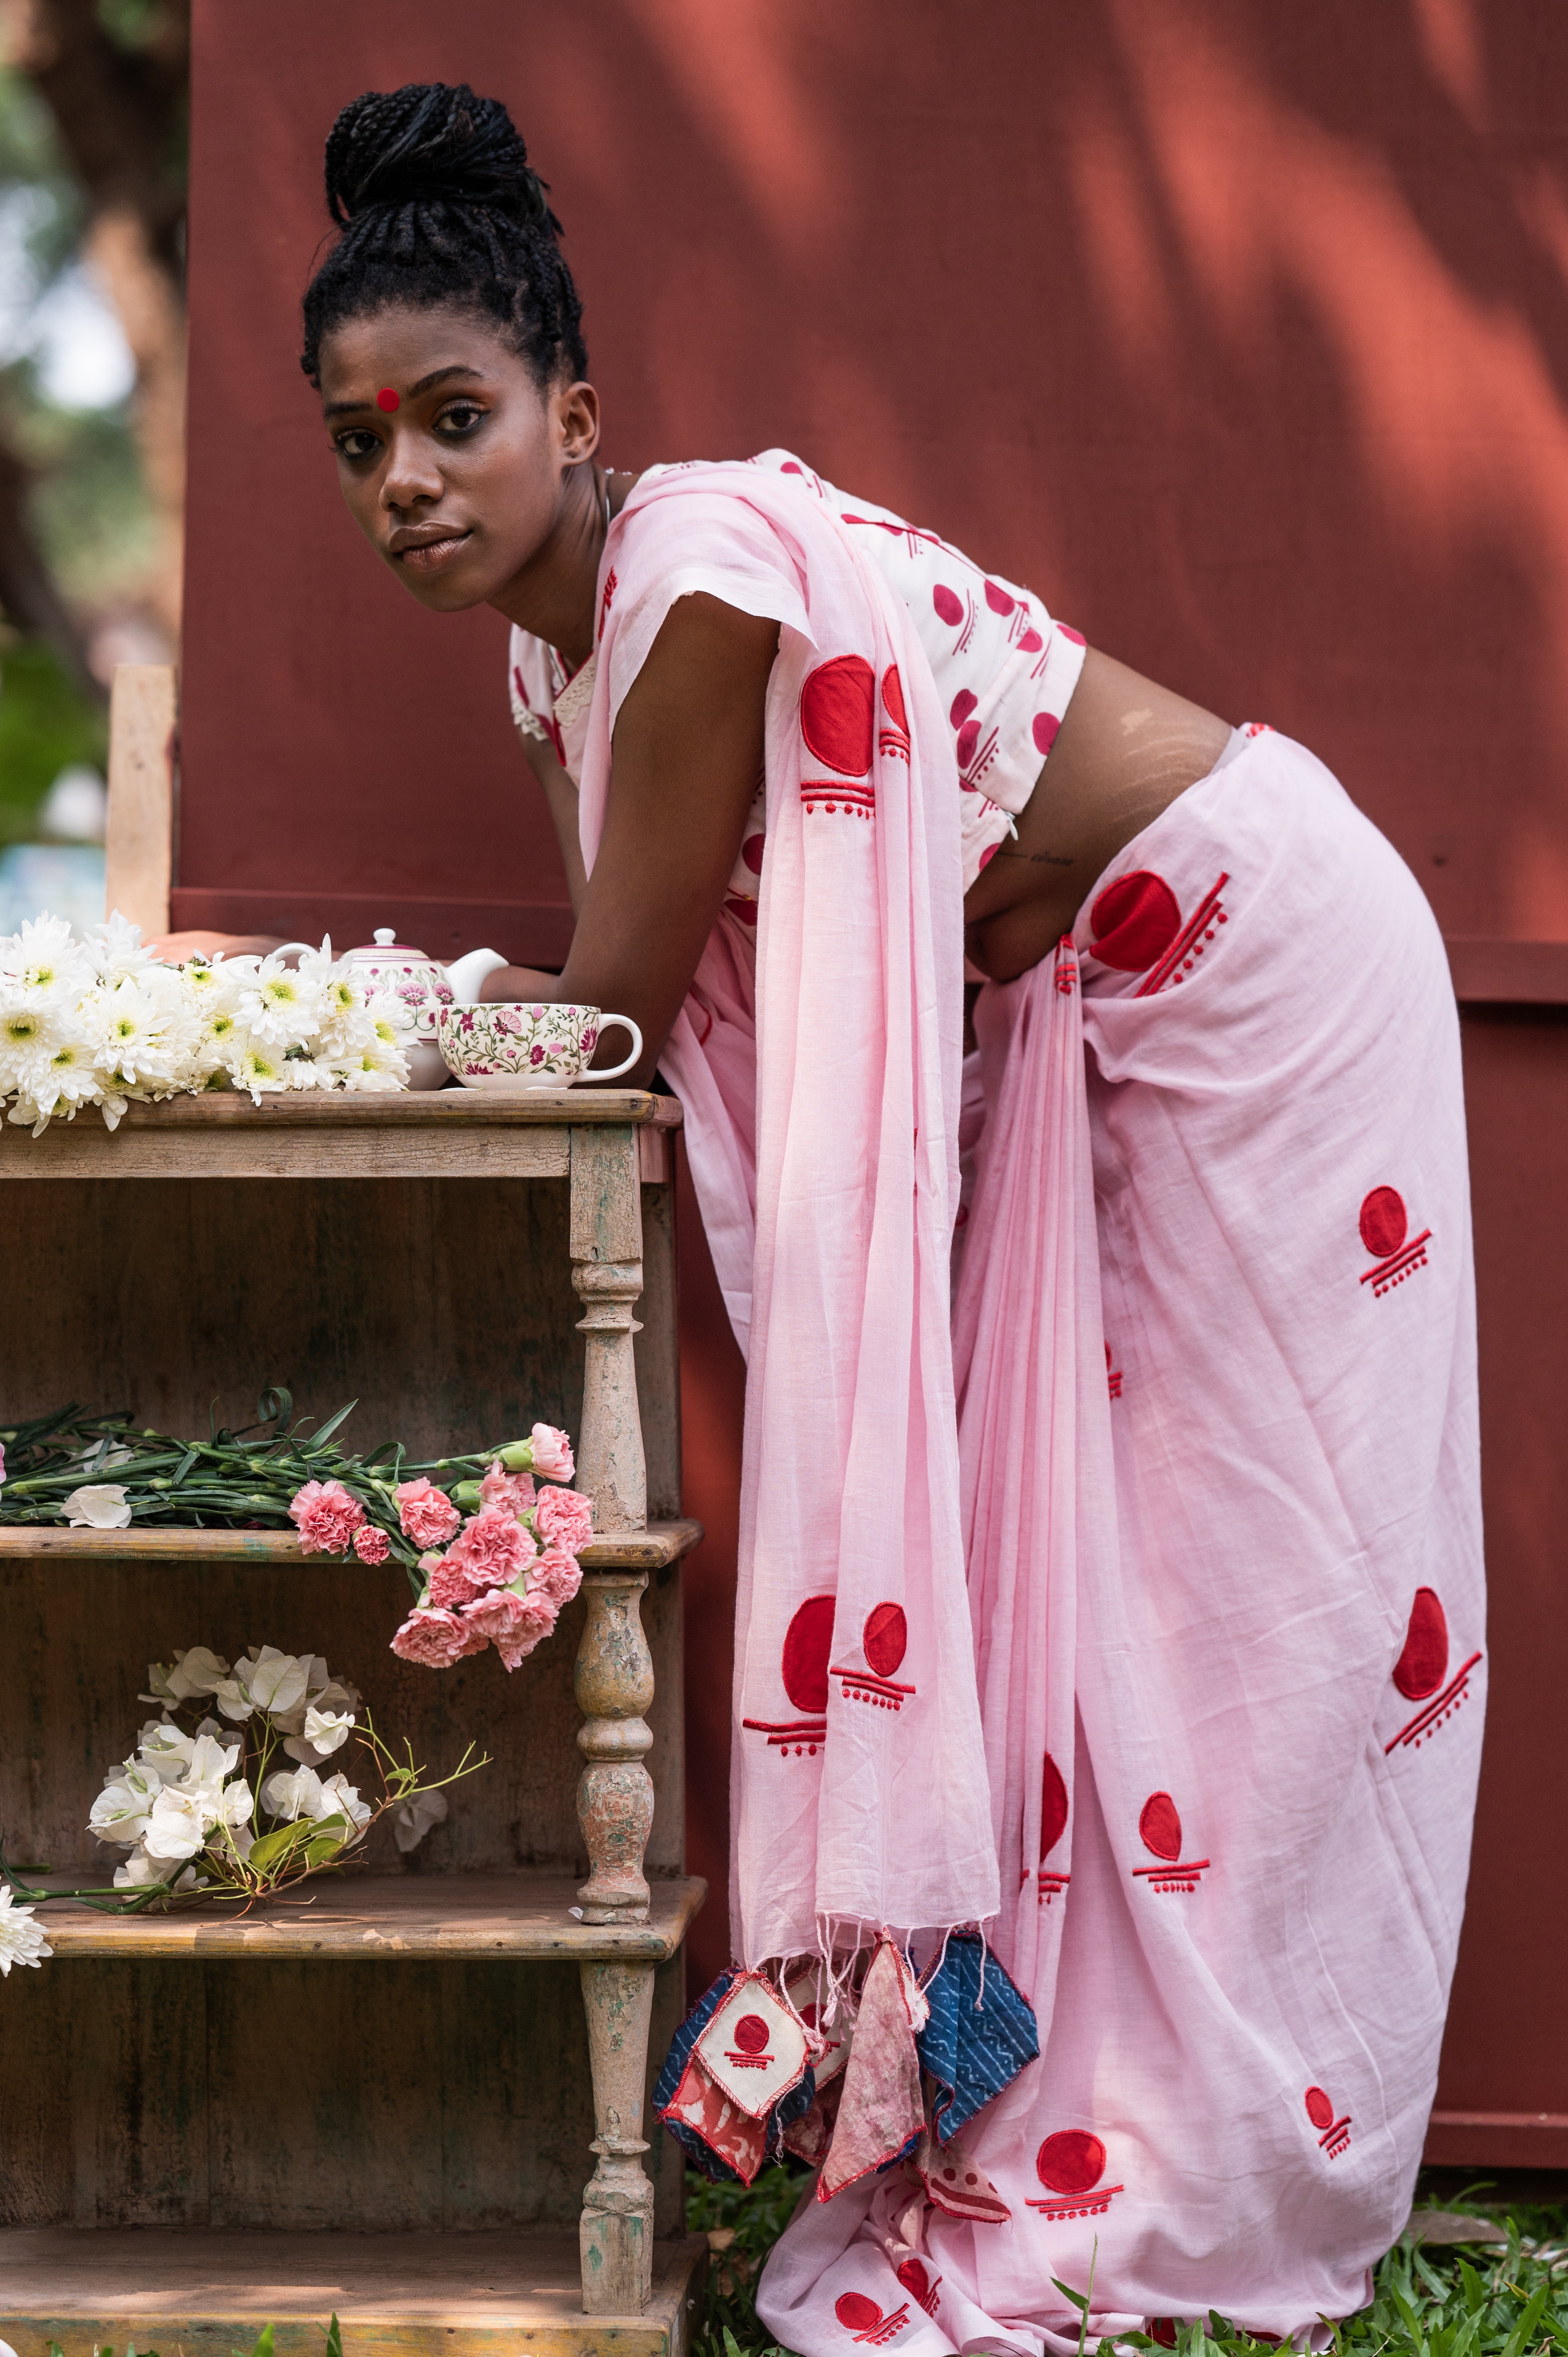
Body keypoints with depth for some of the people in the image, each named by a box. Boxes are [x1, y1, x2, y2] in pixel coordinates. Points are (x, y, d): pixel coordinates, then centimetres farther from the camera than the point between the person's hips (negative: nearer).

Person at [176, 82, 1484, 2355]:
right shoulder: (555, 644, 1)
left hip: (1256, 952, -9)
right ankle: (1067, 2118, 16)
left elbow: (614, 1000, -21)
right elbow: (638, 990, 3)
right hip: (1071, 1004, 9)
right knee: (1068, 1541, 9)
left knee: (1254, 1570, -2)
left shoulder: (704, 573, -28)